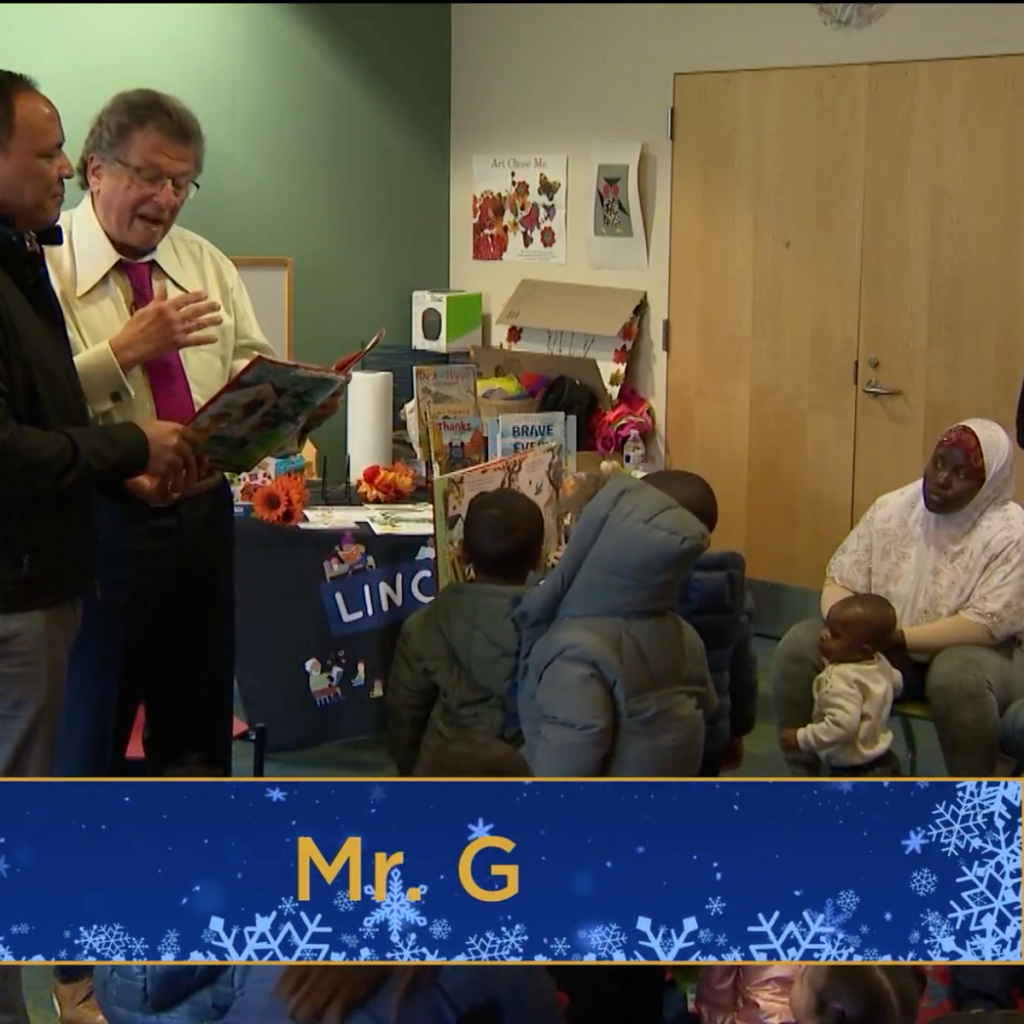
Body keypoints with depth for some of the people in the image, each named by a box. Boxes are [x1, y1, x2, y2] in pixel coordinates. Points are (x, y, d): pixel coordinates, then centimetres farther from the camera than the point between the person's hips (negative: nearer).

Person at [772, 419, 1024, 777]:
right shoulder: (893, 509, -2)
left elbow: (987, 624, -22)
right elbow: (840, 582, 0)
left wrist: (897, 638, -27)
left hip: (972, 653, -4)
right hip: (882, 650, 5)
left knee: (958, 677, -39)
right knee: (799, 646, -17)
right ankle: (801, 781, -6)